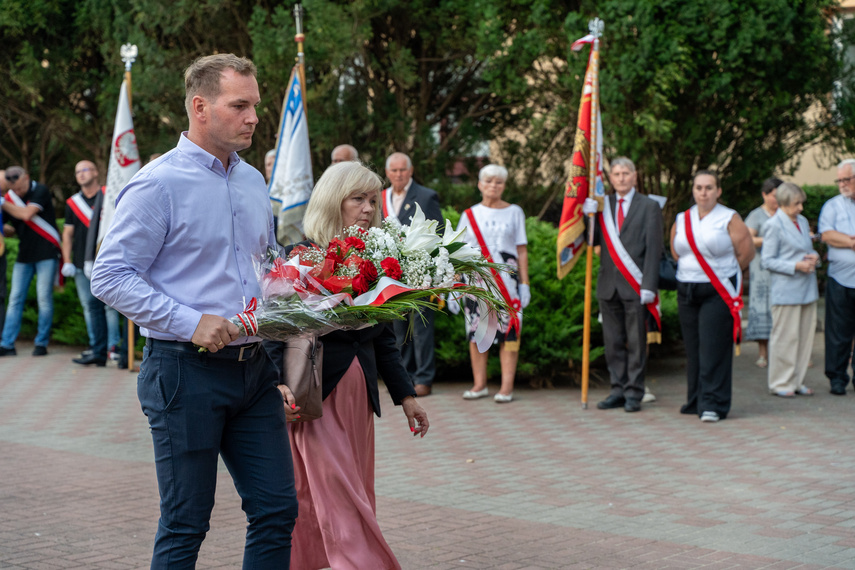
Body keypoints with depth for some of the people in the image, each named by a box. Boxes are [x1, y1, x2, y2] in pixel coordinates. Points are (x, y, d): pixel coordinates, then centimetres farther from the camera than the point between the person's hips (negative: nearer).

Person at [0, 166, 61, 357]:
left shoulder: (40, 191, -8)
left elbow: (27, 214, -21)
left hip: (46, 253, -4)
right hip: (24, 254, 5)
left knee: (44, 298, -4)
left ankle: (41, 343, 4)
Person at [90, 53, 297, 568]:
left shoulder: (254, 182, 13)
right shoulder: (158, 184, -10)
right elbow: (110, 277, -14)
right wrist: (190, 323, -21)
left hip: (255, 367, 7)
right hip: (187, 371, -7)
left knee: (277, 510, 6)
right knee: (186, 525, 3)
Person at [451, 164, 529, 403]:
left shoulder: (514, 212, 9)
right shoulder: (470, 215, 10)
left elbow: (521, 251, 7)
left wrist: (525, 284, -1)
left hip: (506, 276, -1)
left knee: (508, 331, -7)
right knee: (476, 330, 1)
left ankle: (507, 386, -5)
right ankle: (480, 384, 10)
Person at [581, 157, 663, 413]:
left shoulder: (649, 206, 1)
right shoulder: (603, 206, 13)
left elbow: (654, 248, -4)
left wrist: (649, 285, -12)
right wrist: (588, 216, -7)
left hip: (634, 286, -4)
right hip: (608, 285, 4)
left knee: (636, 342, 0)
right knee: (613, 341, 7)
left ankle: (634, 392, 5)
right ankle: (618, 390, 14)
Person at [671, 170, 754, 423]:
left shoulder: (729, 219, -3)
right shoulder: (681, 220, 11)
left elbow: (746, 252, -1)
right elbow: (676, 252, 22)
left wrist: (723, 271, 7)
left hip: (718, 291, -5)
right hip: (687, 290, 5)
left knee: (713, 348, -9)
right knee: (693, 347, 7)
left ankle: (712, 404, -8)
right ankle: (695, 401, 16)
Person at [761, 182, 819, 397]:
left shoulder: (803, 222, 15)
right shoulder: (774, 225, -7)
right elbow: (767, 261, -9)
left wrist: (814, 257, 2)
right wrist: (796, 266, -17)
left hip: (807, 289, 7)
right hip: (785, 290, -7)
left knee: (805, 335, 8)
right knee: (785, 337, -4)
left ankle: (797, 381, 17)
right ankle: (780, 383, 5)